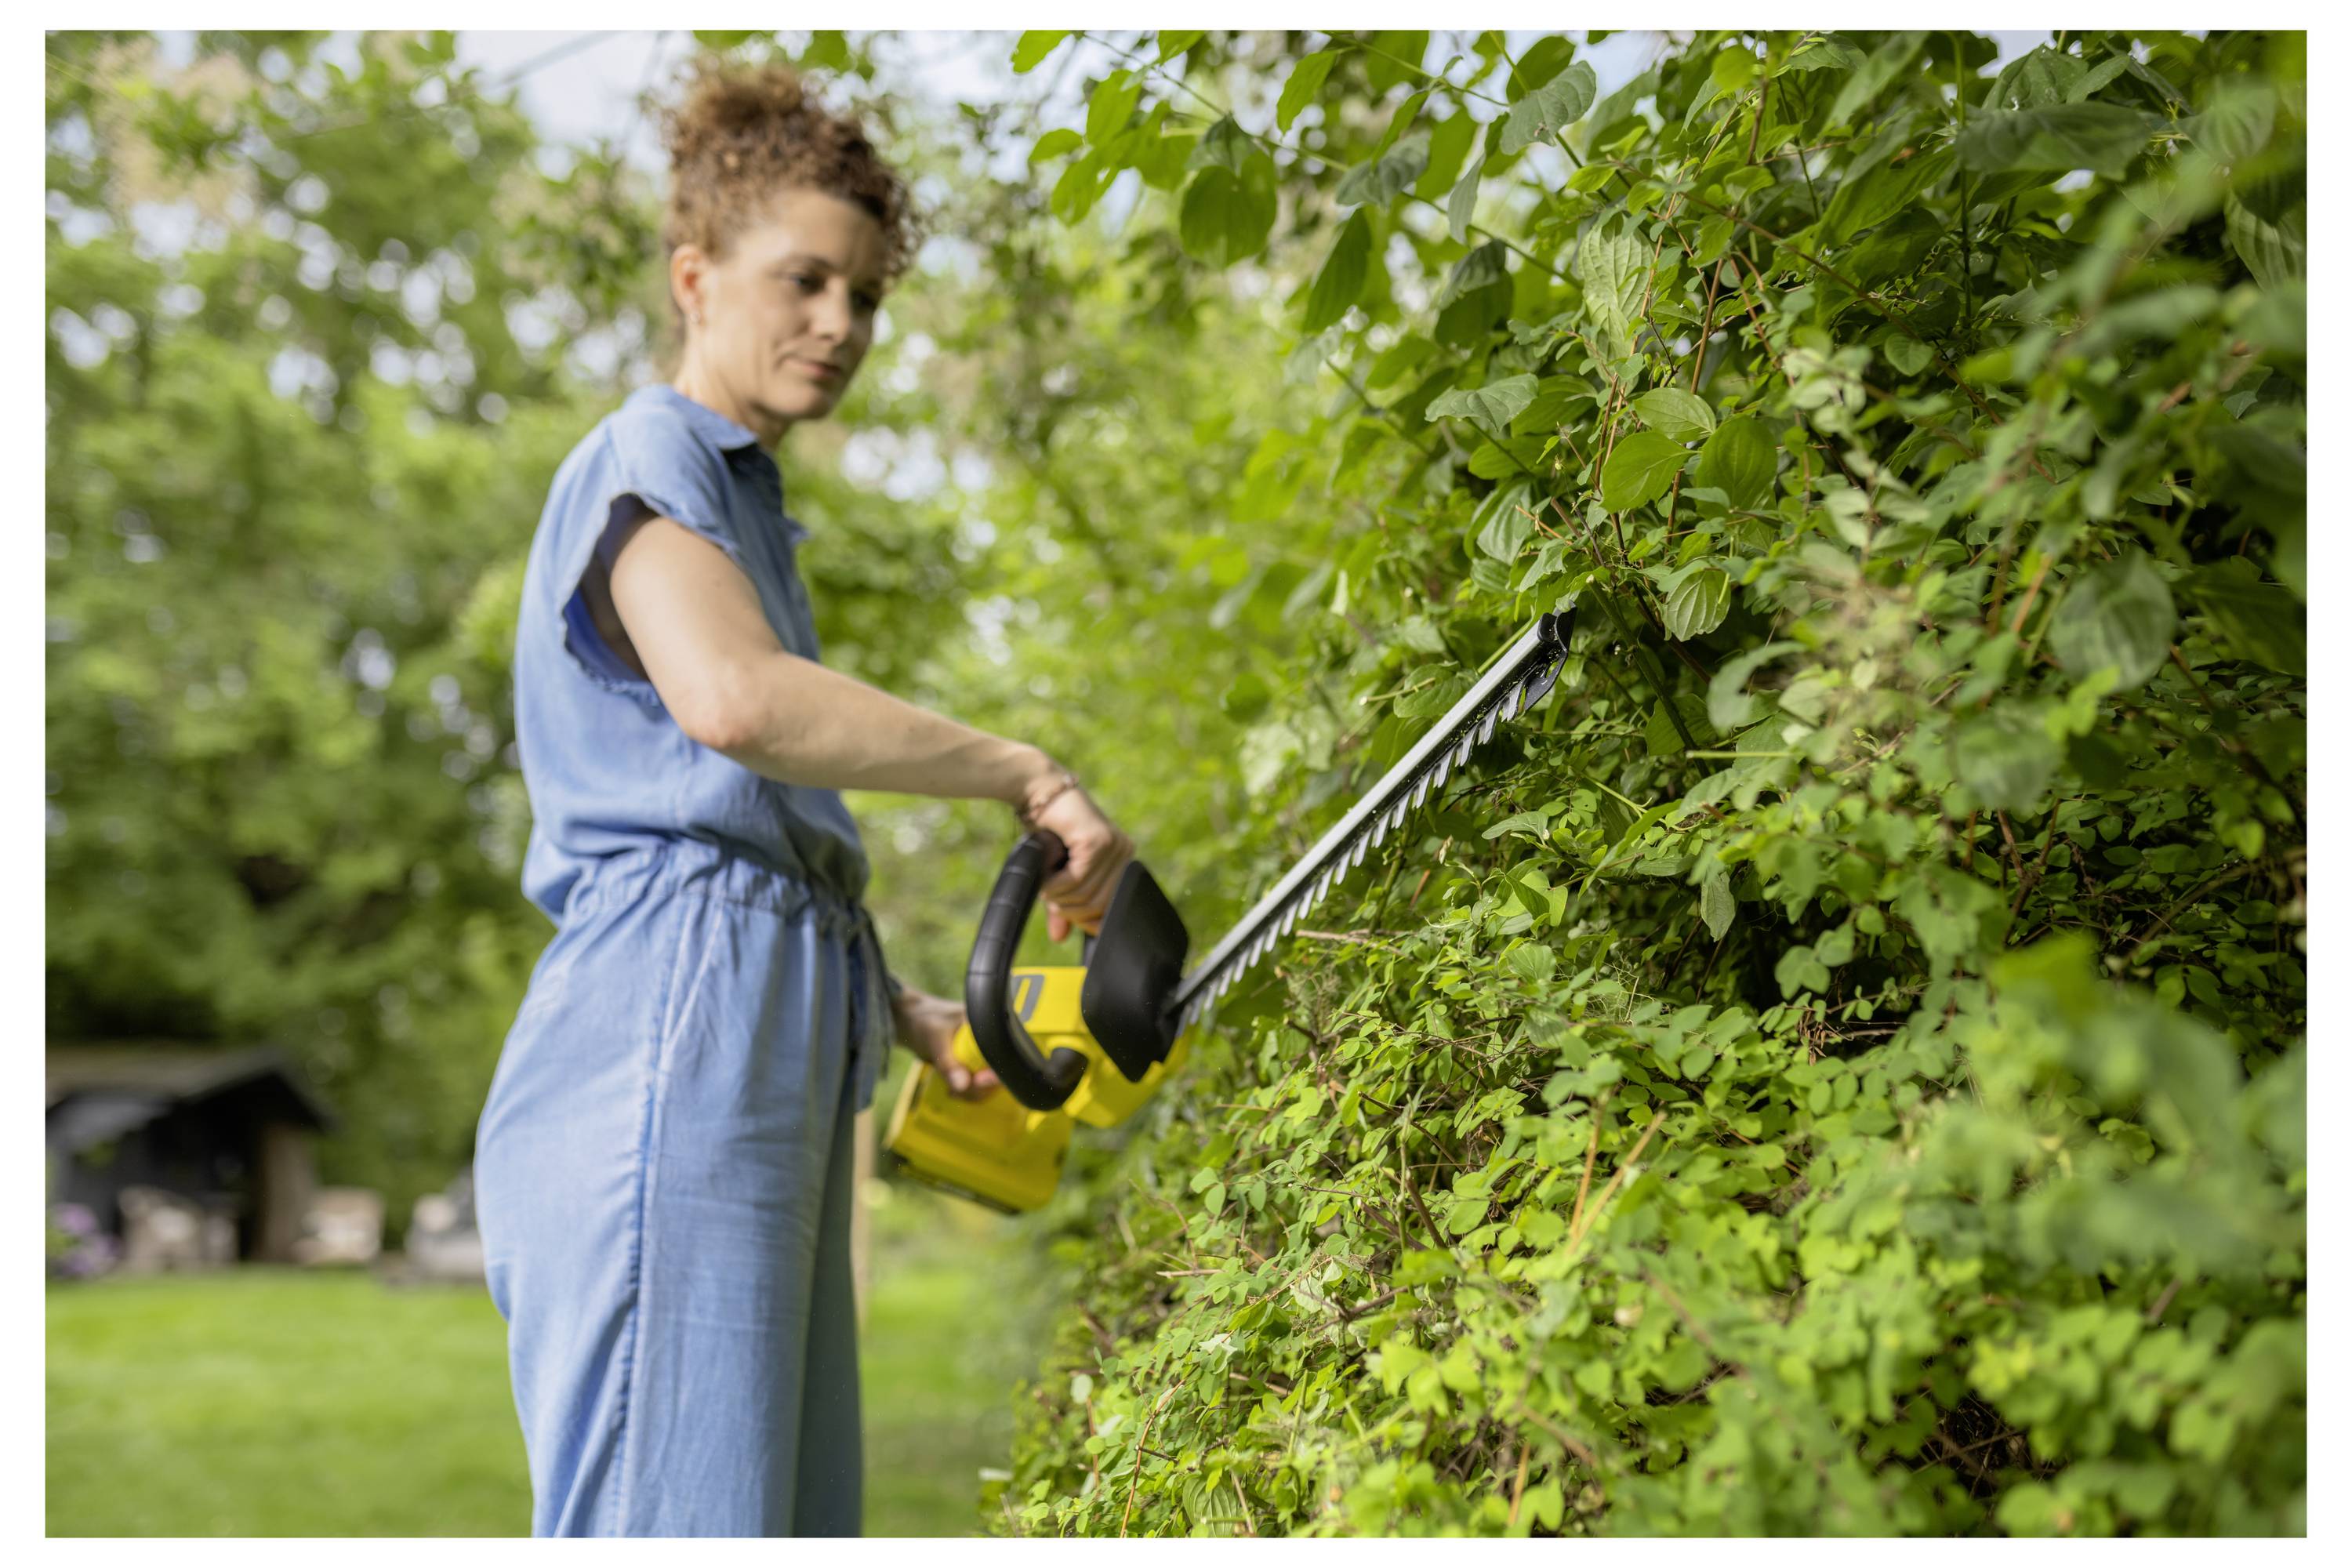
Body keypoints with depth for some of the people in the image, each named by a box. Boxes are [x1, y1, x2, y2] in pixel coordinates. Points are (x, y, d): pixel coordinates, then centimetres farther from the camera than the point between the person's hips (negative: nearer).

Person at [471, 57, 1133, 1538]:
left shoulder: (745, 503, 26)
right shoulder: (647, 463, -2)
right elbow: (732, 698, -25)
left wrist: (906, 1011, 12)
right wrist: (1030, 776, -19)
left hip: (769, 1085, 10)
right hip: (670, 1059, -10)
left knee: (794, 1511, 8)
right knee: (673, 1519, -13)